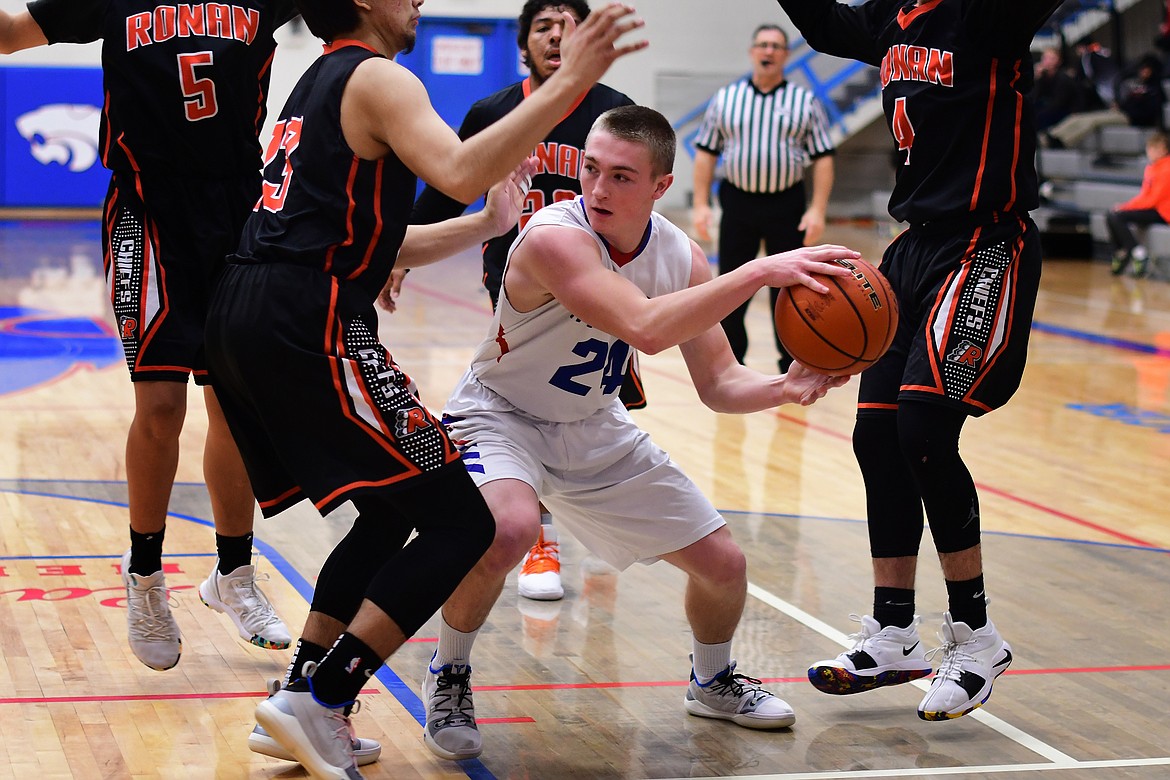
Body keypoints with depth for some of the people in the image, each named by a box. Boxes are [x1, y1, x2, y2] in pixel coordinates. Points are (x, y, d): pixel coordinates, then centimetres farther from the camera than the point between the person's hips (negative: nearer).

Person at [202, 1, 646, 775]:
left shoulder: (320, 84, 27)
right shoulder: (376, 78, -2)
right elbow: (460, 173, -23)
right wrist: (568, 84, -24)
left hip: (240, 318, 10)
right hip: (308, 325, -10)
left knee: (392, 513, 21)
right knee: (458, 520, -7)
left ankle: (302, 701, 18)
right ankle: (320, 702, -10)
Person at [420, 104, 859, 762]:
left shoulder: (680, 257, -11)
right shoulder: (555, 237, -32)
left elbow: (719, 384, -6)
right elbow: (645, 329, -47)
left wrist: (784, 388, -27)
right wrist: (758, 272, -49)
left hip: (593, 429, 6)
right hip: (500, 415, -6)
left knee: (723, 562, 5)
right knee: (509, 529, -38)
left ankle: (713, 682, 39)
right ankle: (449, 678, -9)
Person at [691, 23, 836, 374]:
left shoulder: (805, 101, 3)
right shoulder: (725, 98, 6)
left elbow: (822, 158, 0)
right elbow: (706, 153, 7)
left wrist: (817, 209, -9)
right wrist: (700, 204, -1)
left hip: (787, 205, -1)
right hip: (738, 202, 1)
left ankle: (792, 368, 14)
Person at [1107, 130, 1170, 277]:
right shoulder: (1152, 168, 12)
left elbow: (1152, 199, -19)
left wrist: (1124, 207, -15)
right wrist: (1124, 206, -1)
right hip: (1150, 207, 9)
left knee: (1117, 218, -21)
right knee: (1110, 216, 5)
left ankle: (1138, 253, -17)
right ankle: (1121, 255, 7)